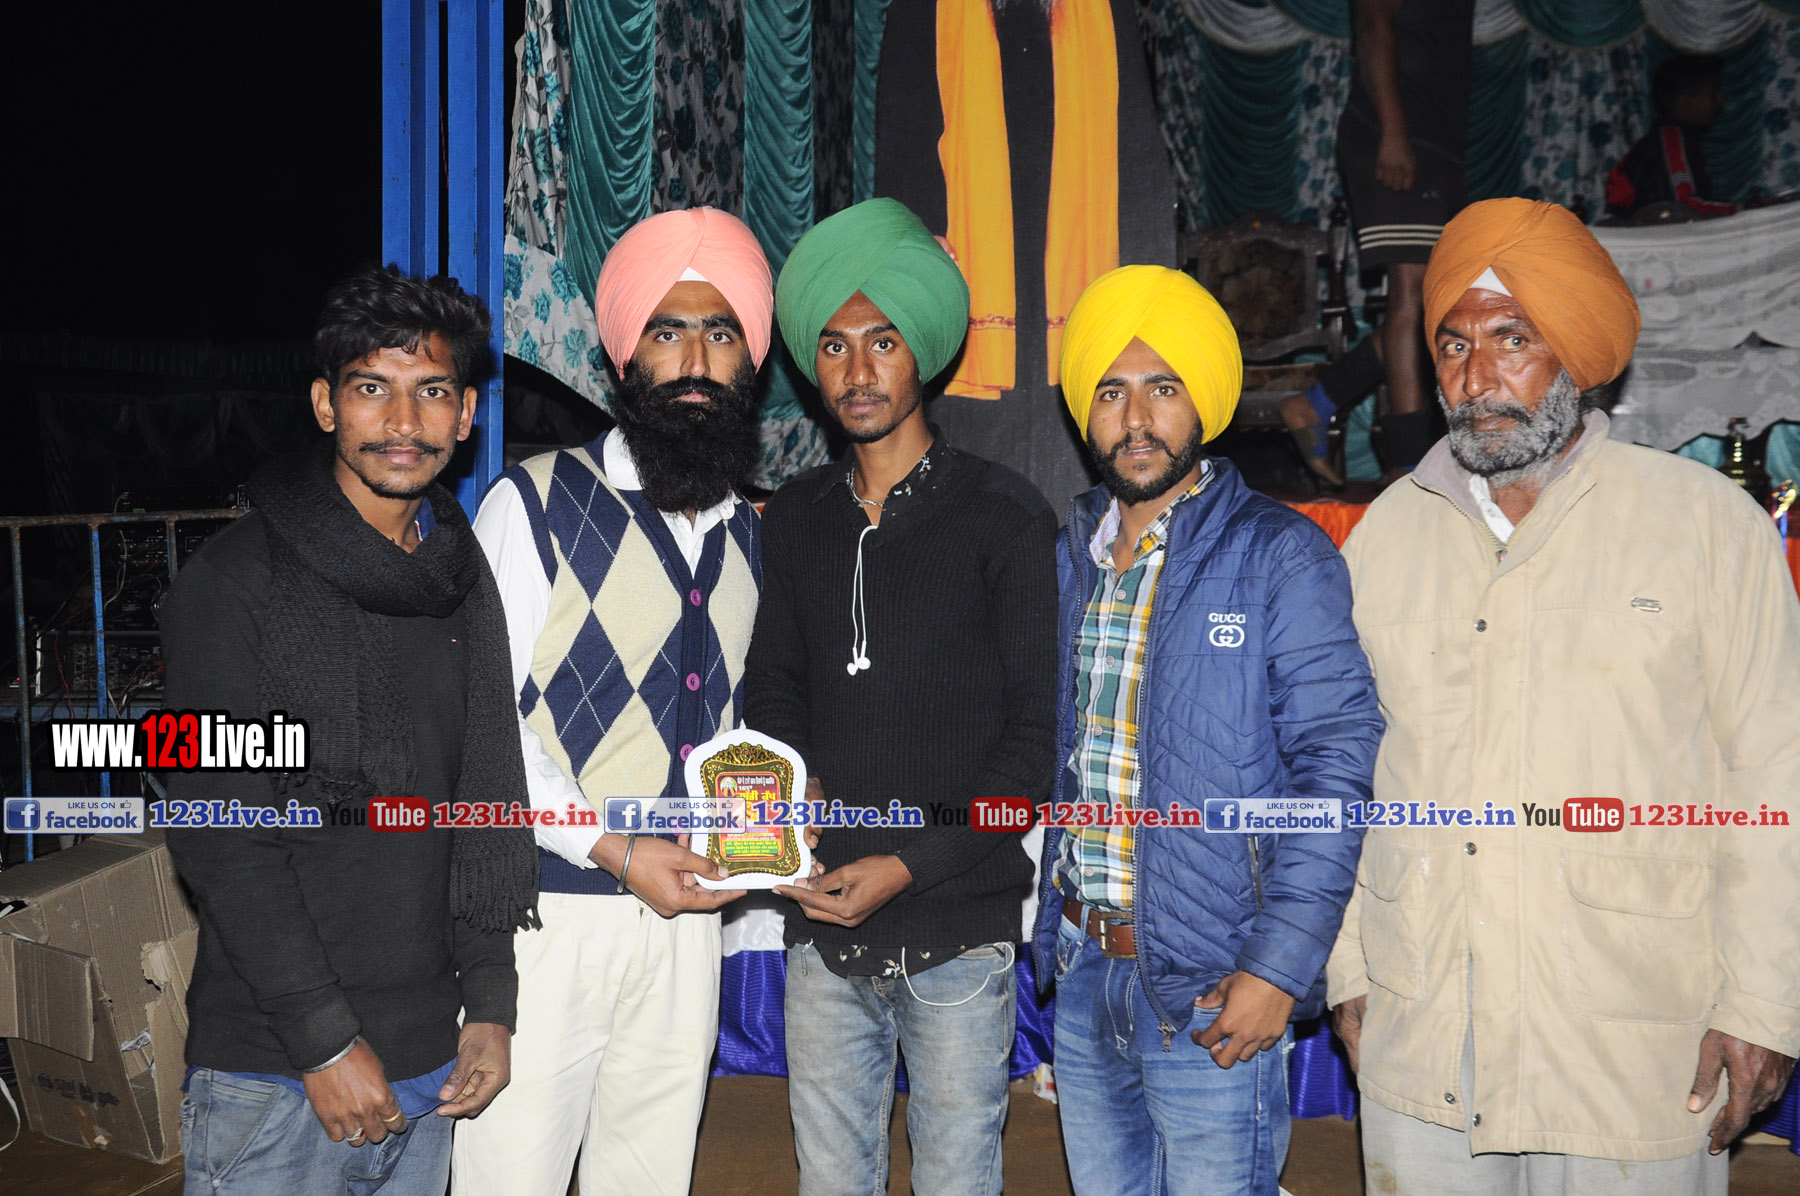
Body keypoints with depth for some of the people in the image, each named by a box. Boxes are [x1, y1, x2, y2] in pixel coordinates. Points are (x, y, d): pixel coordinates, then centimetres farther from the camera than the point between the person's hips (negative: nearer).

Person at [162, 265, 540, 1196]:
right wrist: (325, 1041, -15)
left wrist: (489, 1005, 6)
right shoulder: (237, 581, -8)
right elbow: (219, 835, -13)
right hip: (275, 1073, -4)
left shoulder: (465, 582, 7)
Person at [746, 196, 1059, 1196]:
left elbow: (1038, 729, -8)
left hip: (957, 927, -4)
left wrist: (911, 864, -14)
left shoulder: (1003, 515, -6)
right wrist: (791, 791, -5)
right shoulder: (794, 518, 8)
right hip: (823, 927, 4)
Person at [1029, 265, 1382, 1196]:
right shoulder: (1069, 557, 7)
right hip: (1081, 974, 5)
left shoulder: (1282, 557, -10)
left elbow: (1337, 762, -14)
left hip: (1210, 993, -5)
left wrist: (1281, 967, -18)